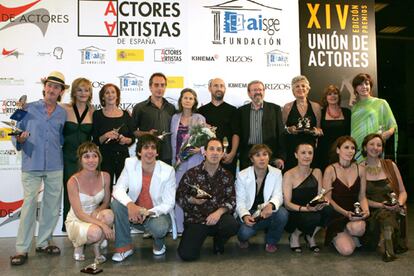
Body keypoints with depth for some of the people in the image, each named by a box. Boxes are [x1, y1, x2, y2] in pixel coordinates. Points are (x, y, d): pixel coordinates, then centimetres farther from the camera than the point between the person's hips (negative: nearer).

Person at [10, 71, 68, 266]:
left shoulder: (62, 113, 10)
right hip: (31, 164, -3)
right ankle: (22, 249, 6)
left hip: (55, 165, 3)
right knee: (29, 204, -5)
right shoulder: (29, 108, 3)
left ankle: (43, 242, 23)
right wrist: (20, 139, -17)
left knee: (52, 205, 7)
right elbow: (17, 135, 2)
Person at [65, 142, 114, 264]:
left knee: (108, 214, -32)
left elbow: (106, 202, 4)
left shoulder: (105, 176, -8)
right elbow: (79, 213, -21)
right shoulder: (73, 181, -20)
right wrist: (102, 224, -33)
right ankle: (78, 244, 2)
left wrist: (97, 211, -20)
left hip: (94, 217, 3)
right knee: (95, 232, -36)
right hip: (75, 221, -3)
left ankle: (96, 246, -4)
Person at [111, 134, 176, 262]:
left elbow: (168, 204, -14)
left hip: (157, 213, -3)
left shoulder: (168, 171, -16)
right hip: (135, 212, 3)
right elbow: (118, 189, -15)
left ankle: (159, 244, 6)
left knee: (159, 227, -35)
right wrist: (130, 204, -36)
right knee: (116, 203, -23)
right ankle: (124, 246, -7)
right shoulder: (130, 164, -8)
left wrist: (148, 213, -31)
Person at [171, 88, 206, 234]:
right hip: (179, 161, 3)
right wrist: (174, 159, 12)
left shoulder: (200, 118, 1)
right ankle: (179, 227, 16)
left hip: (194, 160, -3)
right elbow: (173, 140, 14)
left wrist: (199, 149, -18)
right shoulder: (175, 118, 11)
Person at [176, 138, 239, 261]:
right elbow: (179, 197, 3)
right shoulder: (191, 174, -2)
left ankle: (218, 241, 6)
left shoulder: (227, 176, 4)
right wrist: (194, 200, -17)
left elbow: (232, 200, -1)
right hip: (195, 219, -1)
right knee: (187, 254, -20)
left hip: (218, 217, 2)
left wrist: (219, 211, -20)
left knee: (232, 226, -32)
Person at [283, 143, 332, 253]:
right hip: (294, 215, -4)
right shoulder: (289, 175, -11)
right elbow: (287, 203, -15)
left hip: (313, 210, 5)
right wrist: (306, 208, -31)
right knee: (313, 218, -35)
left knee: (328, 209, -27)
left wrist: (323, 201, -19)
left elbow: (320, 195, 5)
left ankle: (310, 236, 1)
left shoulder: (317, 172, 5)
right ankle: (294, 235, -1)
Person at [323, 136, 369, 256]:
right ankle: (337, 237, 15)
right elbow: (328, 198, -7)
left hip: (355, 213, 3)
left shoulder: (360, 169, 5)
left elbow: (362, 196, 7)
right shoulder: (330, 170, -7)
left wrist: (366, 210, -13)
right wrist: (345, 213, -18)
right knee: (346, 250, -21)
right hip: (336, 215, -3)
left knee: (358, 227, -35)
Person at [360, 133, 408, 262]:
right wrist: (381, 205, -15)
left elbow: (403, 192, 10)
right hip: (371, 212, -1)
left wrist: (399, 203, -11)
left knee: (389, 215, -30)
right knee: (385, 214, -30)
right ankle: (388, 251, -5)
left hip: (393, 211, 1)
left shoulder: (390, 165, 8)